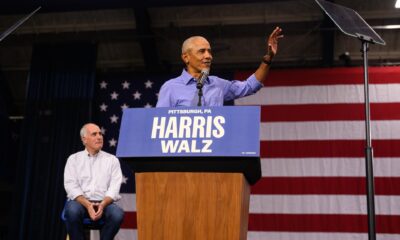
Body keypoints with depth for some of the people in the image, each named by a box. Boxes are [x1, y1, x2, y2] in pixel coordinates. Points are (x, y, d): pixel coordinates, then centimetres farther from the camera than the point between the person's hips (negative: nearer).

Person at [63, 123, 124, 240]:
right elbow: (71, 186, -3)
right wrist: (87, 205, -20)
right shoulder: (74, 159, 9)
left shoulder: (112, 159, 10)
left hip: (104, 203, 1)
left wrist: (102, 205, -20)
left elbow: (114, 187, -1)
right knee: (72, 210, -36)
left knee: (117, 214, -32)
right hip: (80, 202, -1)